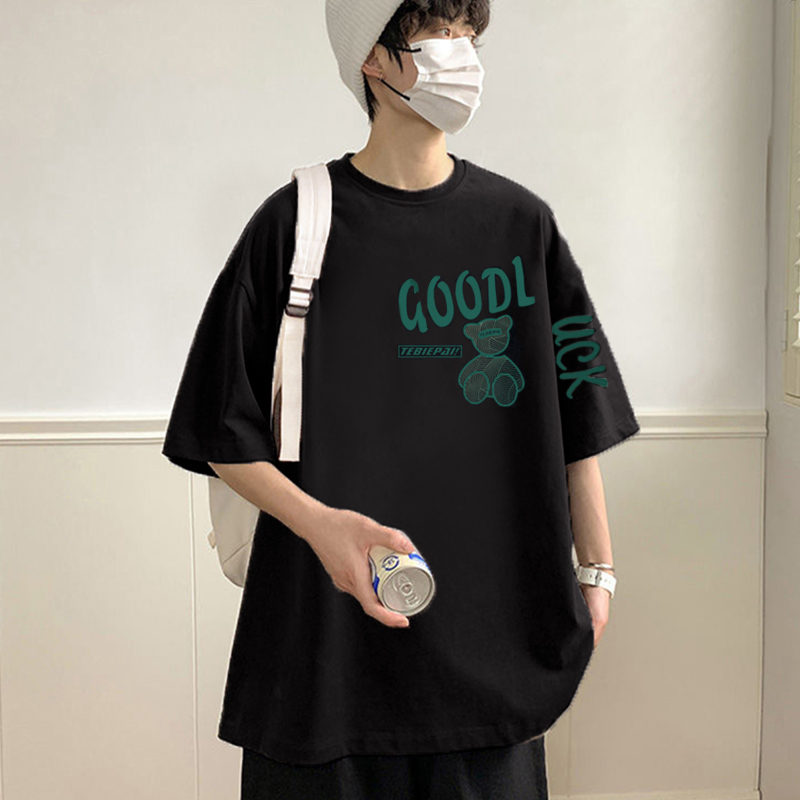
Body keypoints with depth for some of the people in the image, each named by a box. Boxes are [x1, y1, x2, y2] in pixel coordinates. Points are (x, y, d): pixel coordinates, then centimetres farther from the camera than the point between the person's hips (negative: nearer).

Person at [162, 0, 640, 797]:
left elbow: (577, 411, 8)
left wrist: (597, 570, 7)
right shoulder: (297, 223, -5)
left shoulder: (520, 222, 3)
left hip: (491, 624, 3)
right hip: (328, 624, -2)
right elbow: (223, 435, -4)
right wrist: (318, 523, -19)